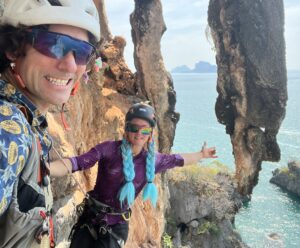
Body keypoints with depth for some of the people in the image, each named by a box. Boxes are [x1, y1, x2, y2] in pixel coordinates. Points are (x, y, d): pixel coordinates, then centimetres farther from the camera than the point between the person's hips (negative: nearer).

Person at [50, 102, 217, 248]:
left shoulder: (153, 160, -3)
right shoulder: (109, 149, -15)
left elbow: (178, 159, 16)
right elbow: (77, 163, -26)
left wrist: (201, 155, 31)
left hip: (117, 226, 2)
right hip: (90, 218, -1)